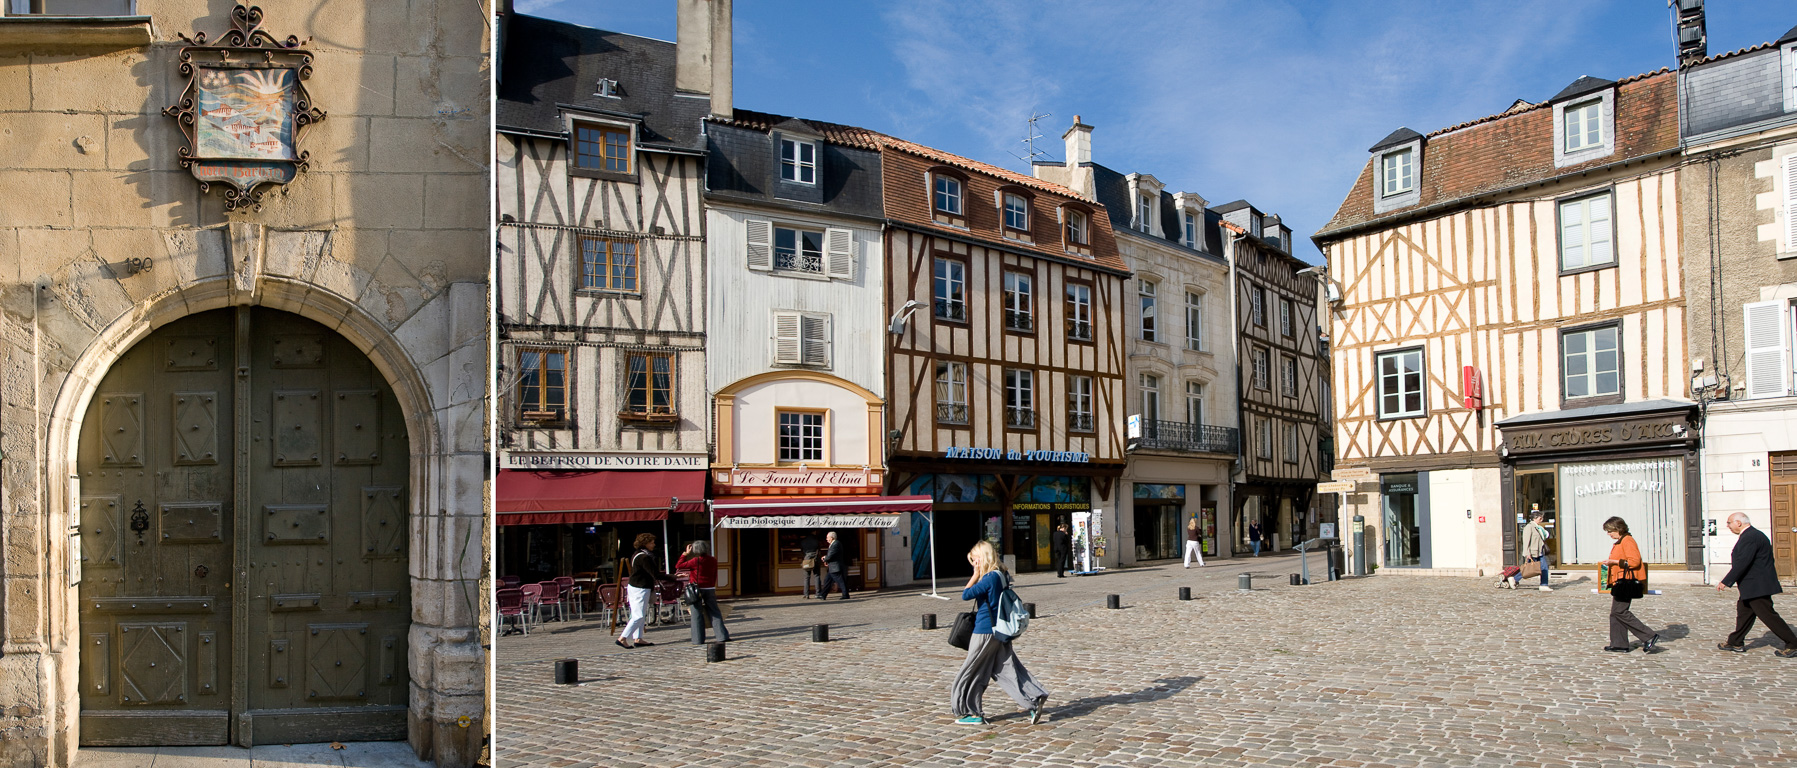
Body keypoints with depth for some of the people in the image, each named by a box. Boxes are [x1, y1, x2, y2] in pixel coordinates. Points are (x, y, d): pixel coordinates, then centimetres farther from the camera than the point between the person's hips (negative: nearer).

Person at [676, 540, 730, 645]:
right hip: (710, 589, 4)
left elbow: (678, 566, -7)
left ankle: (698, 639, 2)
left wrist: (685, 554, 0)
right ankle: (722, 636, 3)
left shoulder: (695, 561, -13)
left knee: (697, 614, 2)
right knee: (715, 612, 8)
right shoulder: (713, 560, 3)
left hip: (696, 589, -4)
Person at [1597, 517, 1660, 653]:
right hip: (1619, 582, 11)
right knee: (1615, 612, 9)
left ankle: (1649, 636, -9)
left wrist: (1615, 562, -19)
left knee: (1619, 611, -13)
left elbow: (1635, 561, -21)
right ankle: (1619, 644, 11)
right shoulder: (1620, 542, 19)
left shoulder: (1627, 541, -13)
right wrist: (1609, 562, 19)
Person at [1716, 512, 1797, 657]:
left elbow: (1742, 563, -25)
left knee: (1768, 615, -5)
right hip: (1753, 586, 11)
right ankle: (1735, 642, 21)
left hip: (1757, 586, -11)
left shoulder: (1750, 537, -20)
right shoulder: (1752, 535, 13)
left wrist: (1726, 582, -22)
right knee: (1744, 612, 14)